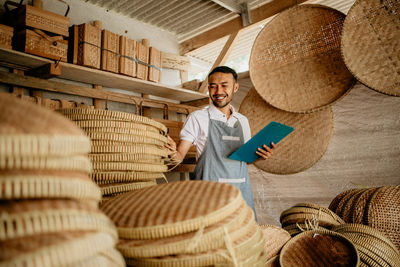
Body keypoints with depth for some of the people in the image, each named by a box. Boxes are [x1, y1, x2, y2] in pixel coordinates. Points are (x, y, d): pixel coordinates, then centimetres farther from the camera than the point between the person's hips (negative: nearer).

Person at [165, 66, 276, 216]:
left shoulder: (242, 121, 11)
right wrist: (173, 152, -27)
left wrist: (259, 155, -1)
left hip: (241, 191, 5)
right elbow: (180, 155, -6)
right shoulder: (197, 118, -4)